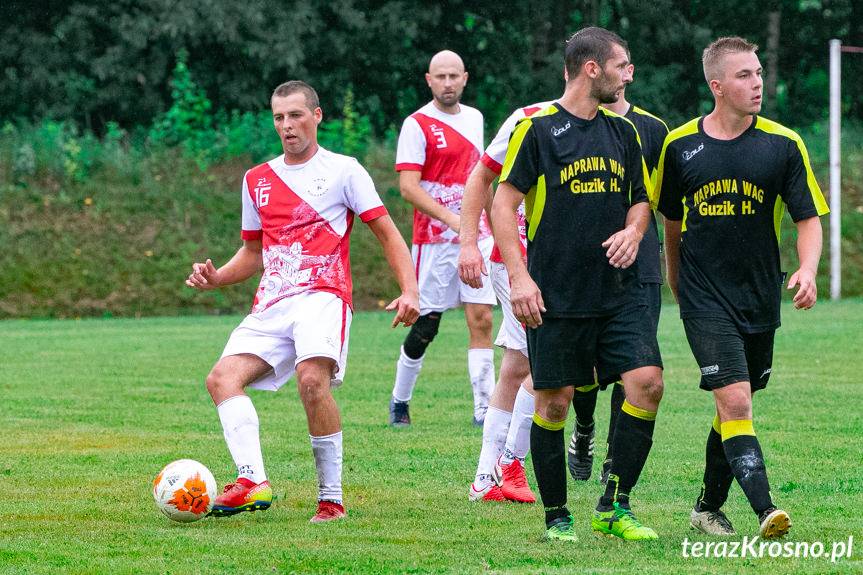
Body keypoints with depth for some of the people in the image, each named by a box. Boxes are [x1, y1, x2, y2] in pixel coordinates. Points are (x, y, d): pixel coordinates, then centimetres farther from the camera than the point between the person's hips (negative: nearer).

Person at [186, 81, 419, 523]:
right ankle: (253, 481, -32)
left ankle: (331, 499, -20)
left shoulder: (343, 170, 6)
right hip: (271, 304, 6)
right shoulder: (257, 179, 20)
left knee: (312, 380, -30)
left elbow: (387, 234, 5)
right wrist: (216, 278, 9)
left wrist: (409, 292, -8)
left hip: (322, 295, -6)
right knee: (222, 377, -18)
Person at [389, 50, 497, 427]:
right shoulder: (417, 124, -7)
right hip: (434, 239, -5)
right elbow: (408, 187, -14)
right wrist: (452, 219, -23)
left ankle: (485, 408, -5)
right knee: (425, 326, -2)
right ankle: (399, 401, 16)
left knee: (481, 319, -4)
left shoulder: (474, 119, 13)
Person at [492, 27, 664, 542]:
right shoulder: (537, 127, -5)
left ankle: (615, 507, 1)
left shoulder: (624, 131, 13)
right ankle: (556, 517, 13)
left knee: (648, 382, -10)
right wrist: (520, 277, -13)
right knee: (554, 400, -1)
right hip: (556, 296, -5)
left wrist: (632, 232, 0)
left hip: (619, 291, 5)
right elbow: (503, 204, -5)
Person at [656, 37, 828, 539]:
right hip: (705, 302, -2)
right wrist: (677, 281, 21)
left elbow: (809, 218, 0)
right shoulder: (679, 146, -1)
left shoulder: (783, 144, -2)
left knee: (735, 407, 12)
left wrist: (807, 271, -18)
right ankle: (765, 510, -25)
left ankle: (709, 506, 29)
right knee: (736, 402, -16)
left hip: (761, 301, 2)